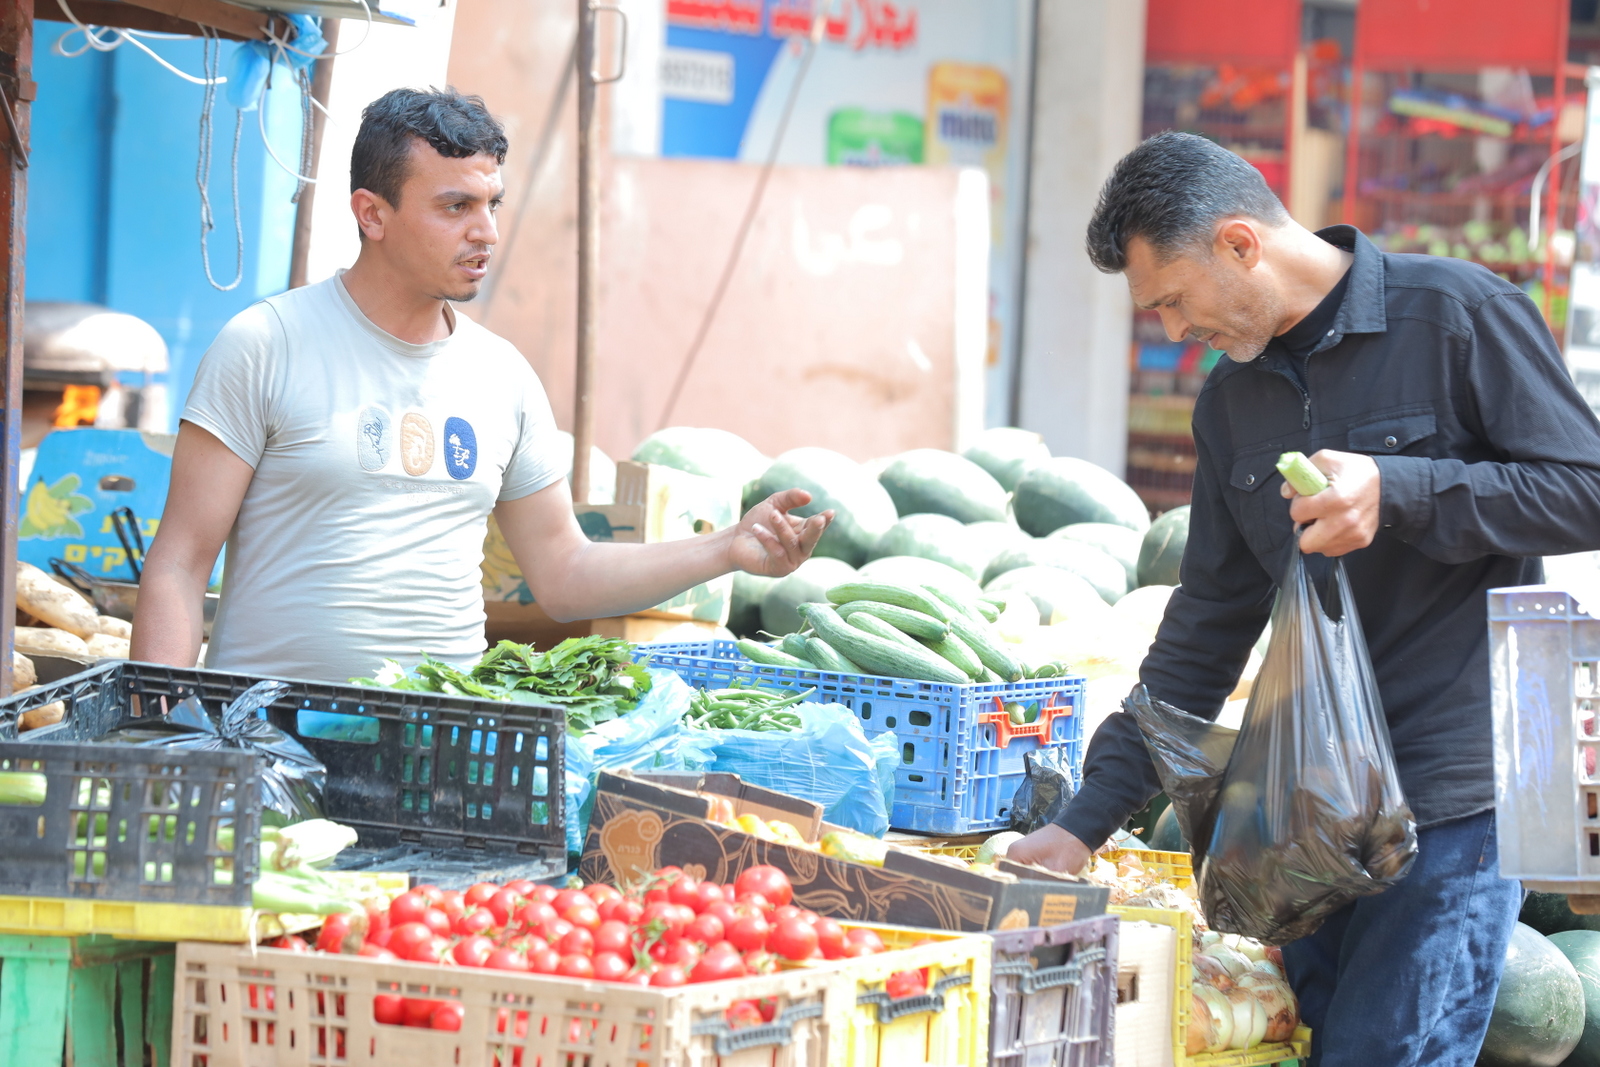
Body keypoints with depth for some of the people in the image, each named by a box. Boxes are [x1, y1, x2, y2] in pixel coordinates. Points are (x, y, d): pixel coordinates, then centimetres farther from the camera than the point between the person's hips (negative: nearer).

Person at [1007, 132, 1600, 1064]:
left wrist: (1396, 493, -20)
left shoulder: (1458, 315, -5)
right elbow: (1209, 626, 17)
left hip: (1454, 805, -7)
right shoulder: (1231, 402, 15)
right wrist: (1090, 818, 12)